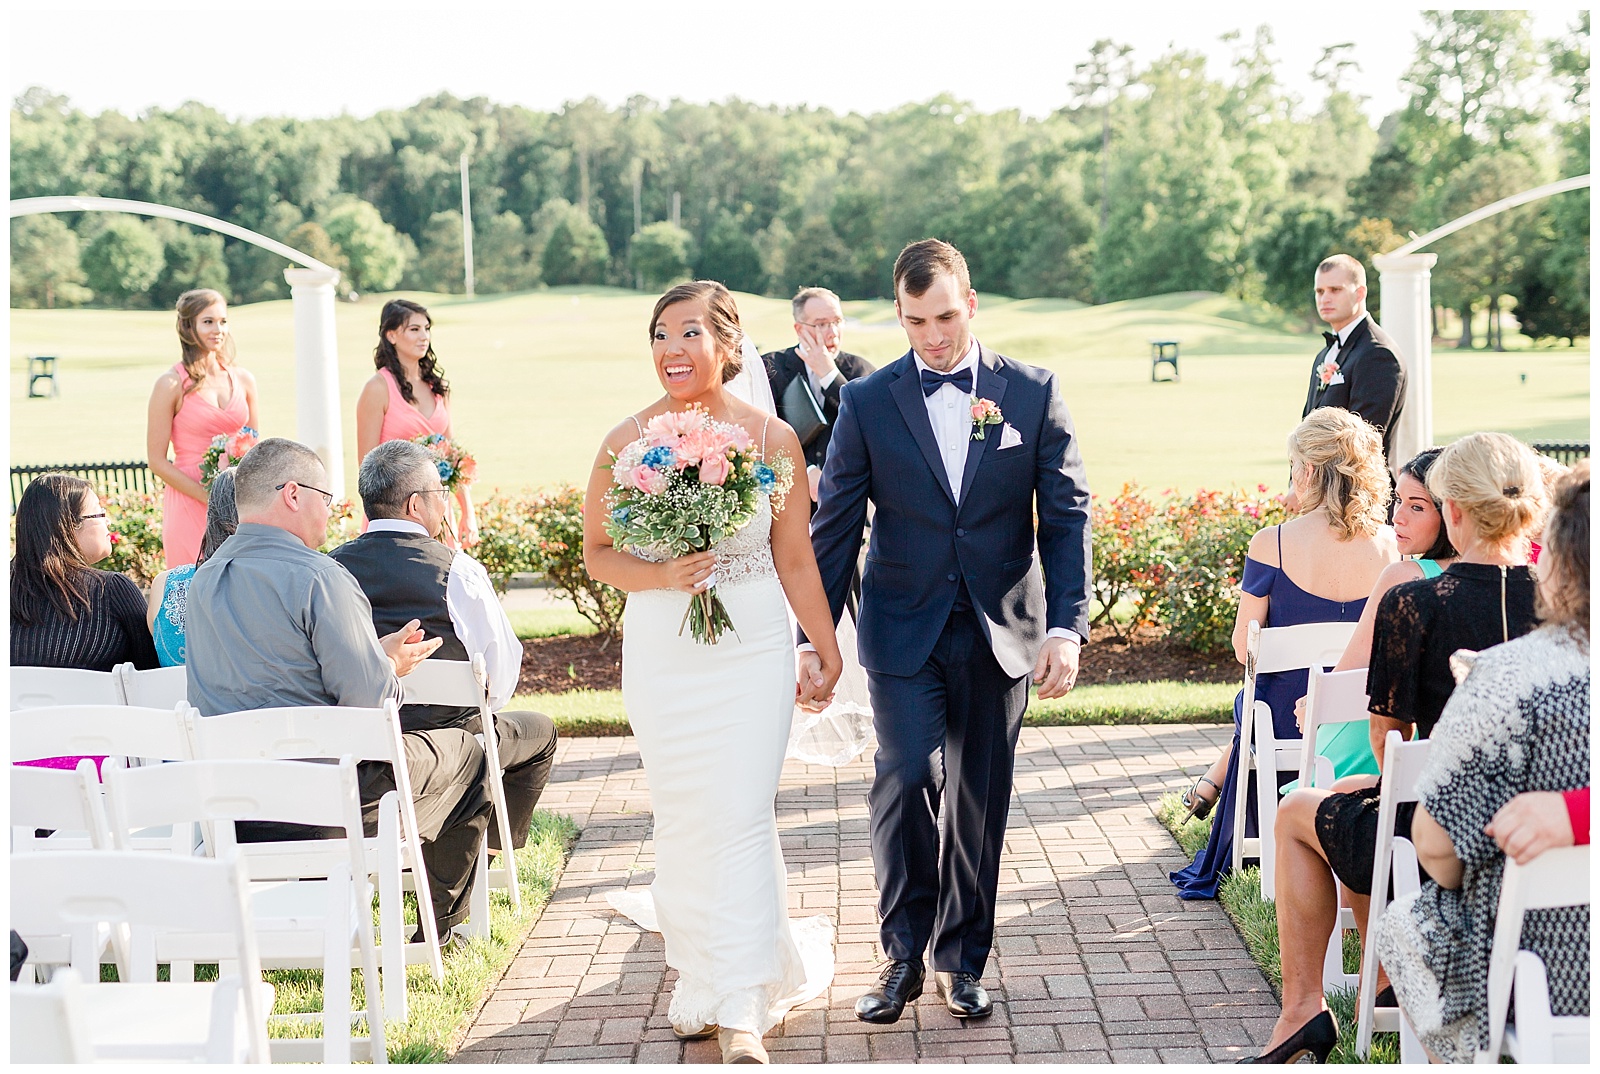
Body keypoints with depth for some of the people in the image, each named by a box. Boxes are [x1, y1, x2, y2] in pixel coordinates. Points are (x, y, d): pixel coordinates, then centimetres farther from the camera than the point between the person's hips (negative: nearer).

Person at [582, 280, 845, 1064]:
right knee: (680, 821, 9)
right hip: (661, 654, 2)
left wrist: (829, 654, 10)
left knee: (742, 818, -7)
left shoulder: (771, 439, -3)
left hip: (754, 652, -1)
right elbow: (597, 553, 5)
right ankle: (700, 980, 28)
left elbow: (795, 560, 5)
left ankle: (742, 1014, -3)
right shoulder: (626, 443, -2)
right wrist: (661, 576, -14)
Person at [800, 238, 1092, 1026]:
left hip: (1001, 632, 1)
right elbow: (834, 528, 2)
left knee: (980, 799, 8)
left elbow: (1066, 516, 0)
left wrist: (1066, 626, -10)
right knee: (906, 778, -15)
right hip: (903, 631, -1)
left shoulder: (1032, 393, 1)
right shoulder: (868, 402, 0)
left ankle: (961, 958, 24)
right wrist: (814, 638, -1)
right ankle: (903, 954, 3)